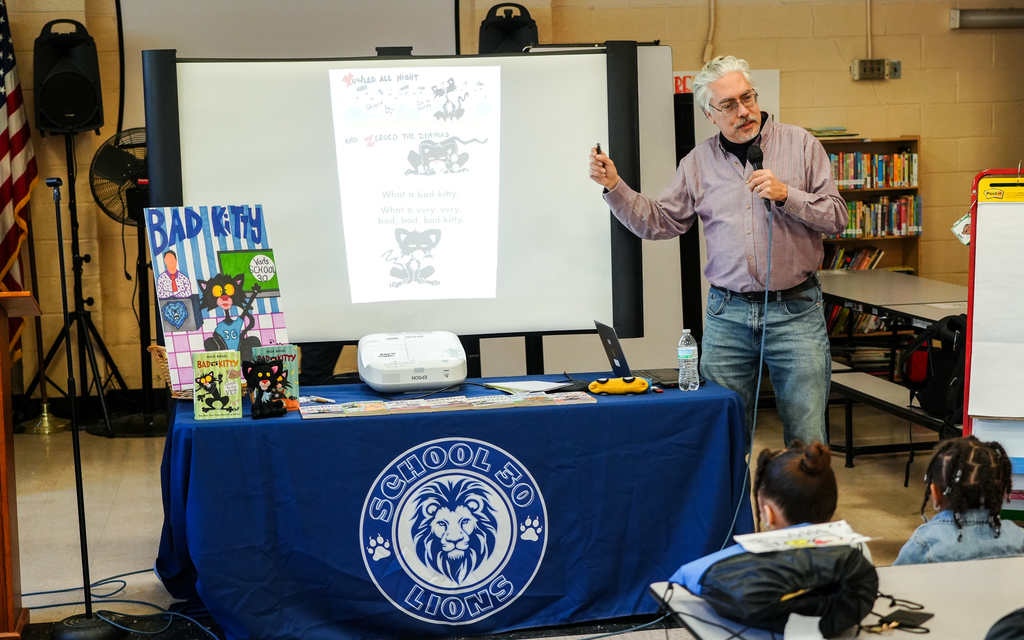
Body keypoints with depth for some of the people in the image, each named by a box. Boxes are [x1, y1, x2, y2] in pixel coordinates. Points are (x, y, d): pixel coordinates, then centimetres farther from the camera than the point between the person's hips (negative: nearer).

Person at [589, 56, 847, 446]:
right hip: (727, 314, 2)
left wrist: (785, 194, -15)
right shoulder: (699, 162, 8)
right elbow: (659, 222, 8)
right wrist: (614, 187, -3)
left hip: (795, 311, -2)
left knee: (806, 441, 1)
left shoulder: (800, 145, 1)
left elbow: (836, 217, -2)